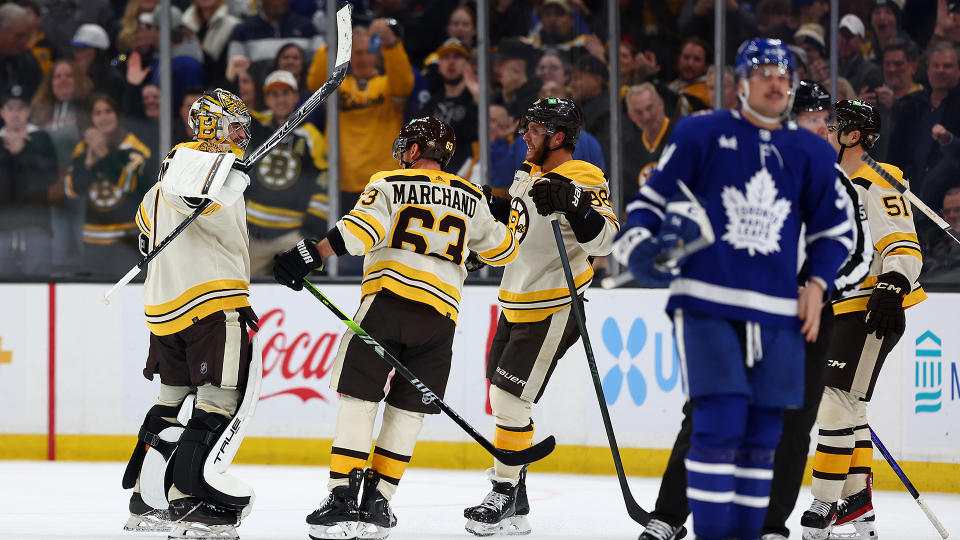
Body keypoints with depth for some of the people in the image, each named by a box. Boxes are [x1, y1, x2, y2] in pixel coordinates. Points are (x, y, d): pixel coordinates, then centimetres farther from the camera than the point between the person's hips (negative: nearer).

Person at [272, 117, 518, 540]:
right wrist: (510, 221, 50)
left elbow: (363, 227, -13)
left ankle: (342, 499, -9)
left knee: (358, 399, 0)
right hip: (440, 313, 3)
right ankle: (377, 503, 7)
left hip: (388, 299, -3)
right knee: (407, 409, 11)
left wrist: (312, 255, -16)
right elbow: (501, 250, 30)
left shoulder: (390, 184, 6)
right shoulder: (471, 199, 18)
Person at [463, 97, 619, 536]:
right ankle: (513, 496, 25)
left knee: (509, 399, -11)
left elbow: (602, 240, -28)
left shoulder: (584, 180, -17)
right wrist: (490, 206, 14)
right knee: (503, 398, 14)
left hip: (551, 311, -9)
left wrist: (573, 201, -40)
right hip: (516, 304, 9)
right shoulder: (528, 174, 10)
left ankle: (506, 501, -2)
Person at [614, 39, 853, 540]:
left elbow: (835, 228, 21)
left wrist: (817, 282, 8)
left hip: (777, 315, 4)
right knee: (719, 425, -15)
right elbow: (652, 198, 5)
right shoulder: (700, 135, 1)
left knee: (760, 436, 6)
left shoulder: (811, 153, 11)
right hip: (707, 305, -4)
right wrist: (639, 244, -13)